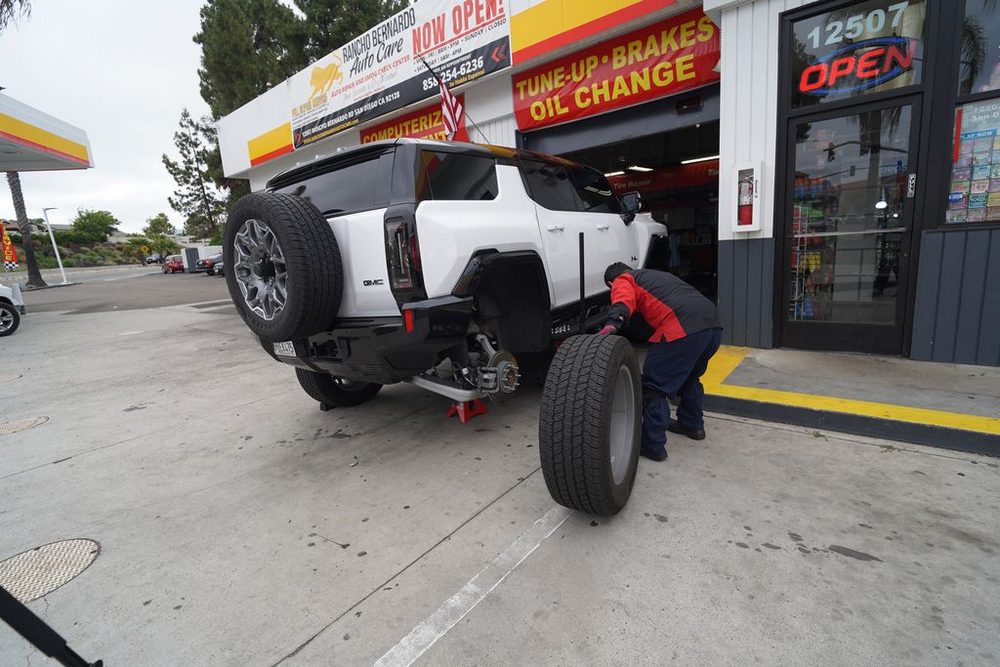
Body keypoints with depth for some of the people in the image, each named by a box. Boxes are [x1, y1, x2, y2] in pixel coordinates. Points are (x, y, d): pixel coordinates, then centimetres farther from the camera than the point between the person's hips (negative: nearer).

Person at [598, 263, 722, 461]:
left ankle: (653, 445, 6)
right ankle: (693, 425, 43)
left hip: (682, 328, -9)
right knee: (690, 377, 30)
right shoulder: (657, 276, 38)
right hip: (713, 324, 9)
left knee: (654, 385, 1)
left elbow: (623, 300, -11)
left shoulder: (623, 281, 14)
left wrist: (612, 324, -28)